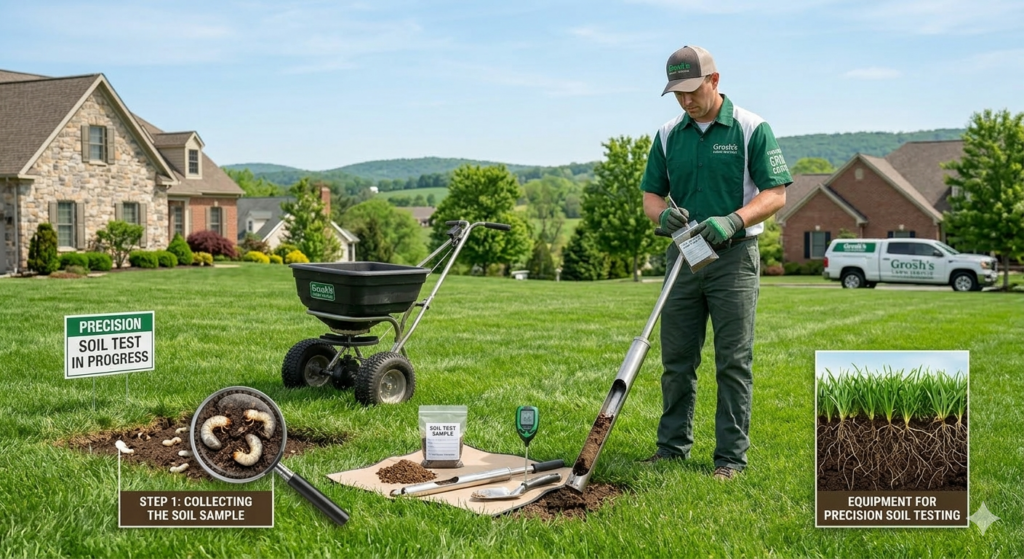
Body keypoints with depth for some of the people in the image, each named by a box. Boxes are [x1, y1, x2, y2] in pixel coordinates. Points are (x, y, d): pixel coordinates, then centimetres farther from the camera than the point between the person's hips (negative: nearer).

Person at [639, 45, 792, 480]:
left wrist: (733, 221, -24)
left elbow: (775, 193, -8)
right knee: (676, 361, 8)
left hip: (734, 256, -4)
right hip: (683, 255, 5)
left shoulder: (752, 129, -5)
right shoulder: (668, 135, 9)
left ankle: (731, 456, 8)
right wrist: (662, 213, -14)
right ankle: (673, 447, 20)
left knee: (733, 362, -1)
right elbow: (650, 193, 10)